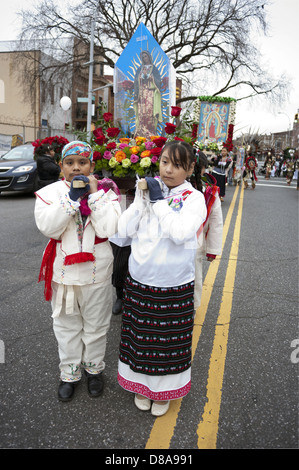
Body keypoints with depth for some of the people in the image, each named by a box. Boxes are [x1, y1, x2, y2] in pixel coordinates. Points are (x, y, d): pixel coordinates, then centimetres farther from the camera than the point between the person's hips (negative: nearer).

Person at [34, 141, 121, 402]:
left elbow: (108, 229, -19)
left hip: (96, 272, -1)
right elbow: (48, 228, -19)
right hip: (63, 270, 1)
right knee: (67, 325, 17)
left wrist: (94, 194, -20)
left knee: (96, 326, 16)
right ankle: (69, 373, 37)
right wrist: (72, 197, -22)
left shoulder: (105, 191, -5)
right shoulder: (50, 192, -3)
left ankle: (94, 368, 40)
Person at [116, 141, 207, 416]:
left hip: (175, 285, -3)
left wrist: (159, 201, -18)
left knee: (168, 338, 13)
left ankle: (164, 388, 40)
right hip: (140, 280, 3)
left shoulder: (194, 198, -8)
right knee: (140, 334, 18)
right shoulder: (148, 190, 2)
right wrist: (143, 199, -14)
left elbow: (181, 233, -25)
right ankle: (141, 383, 44)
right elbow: (124, 230, -5)